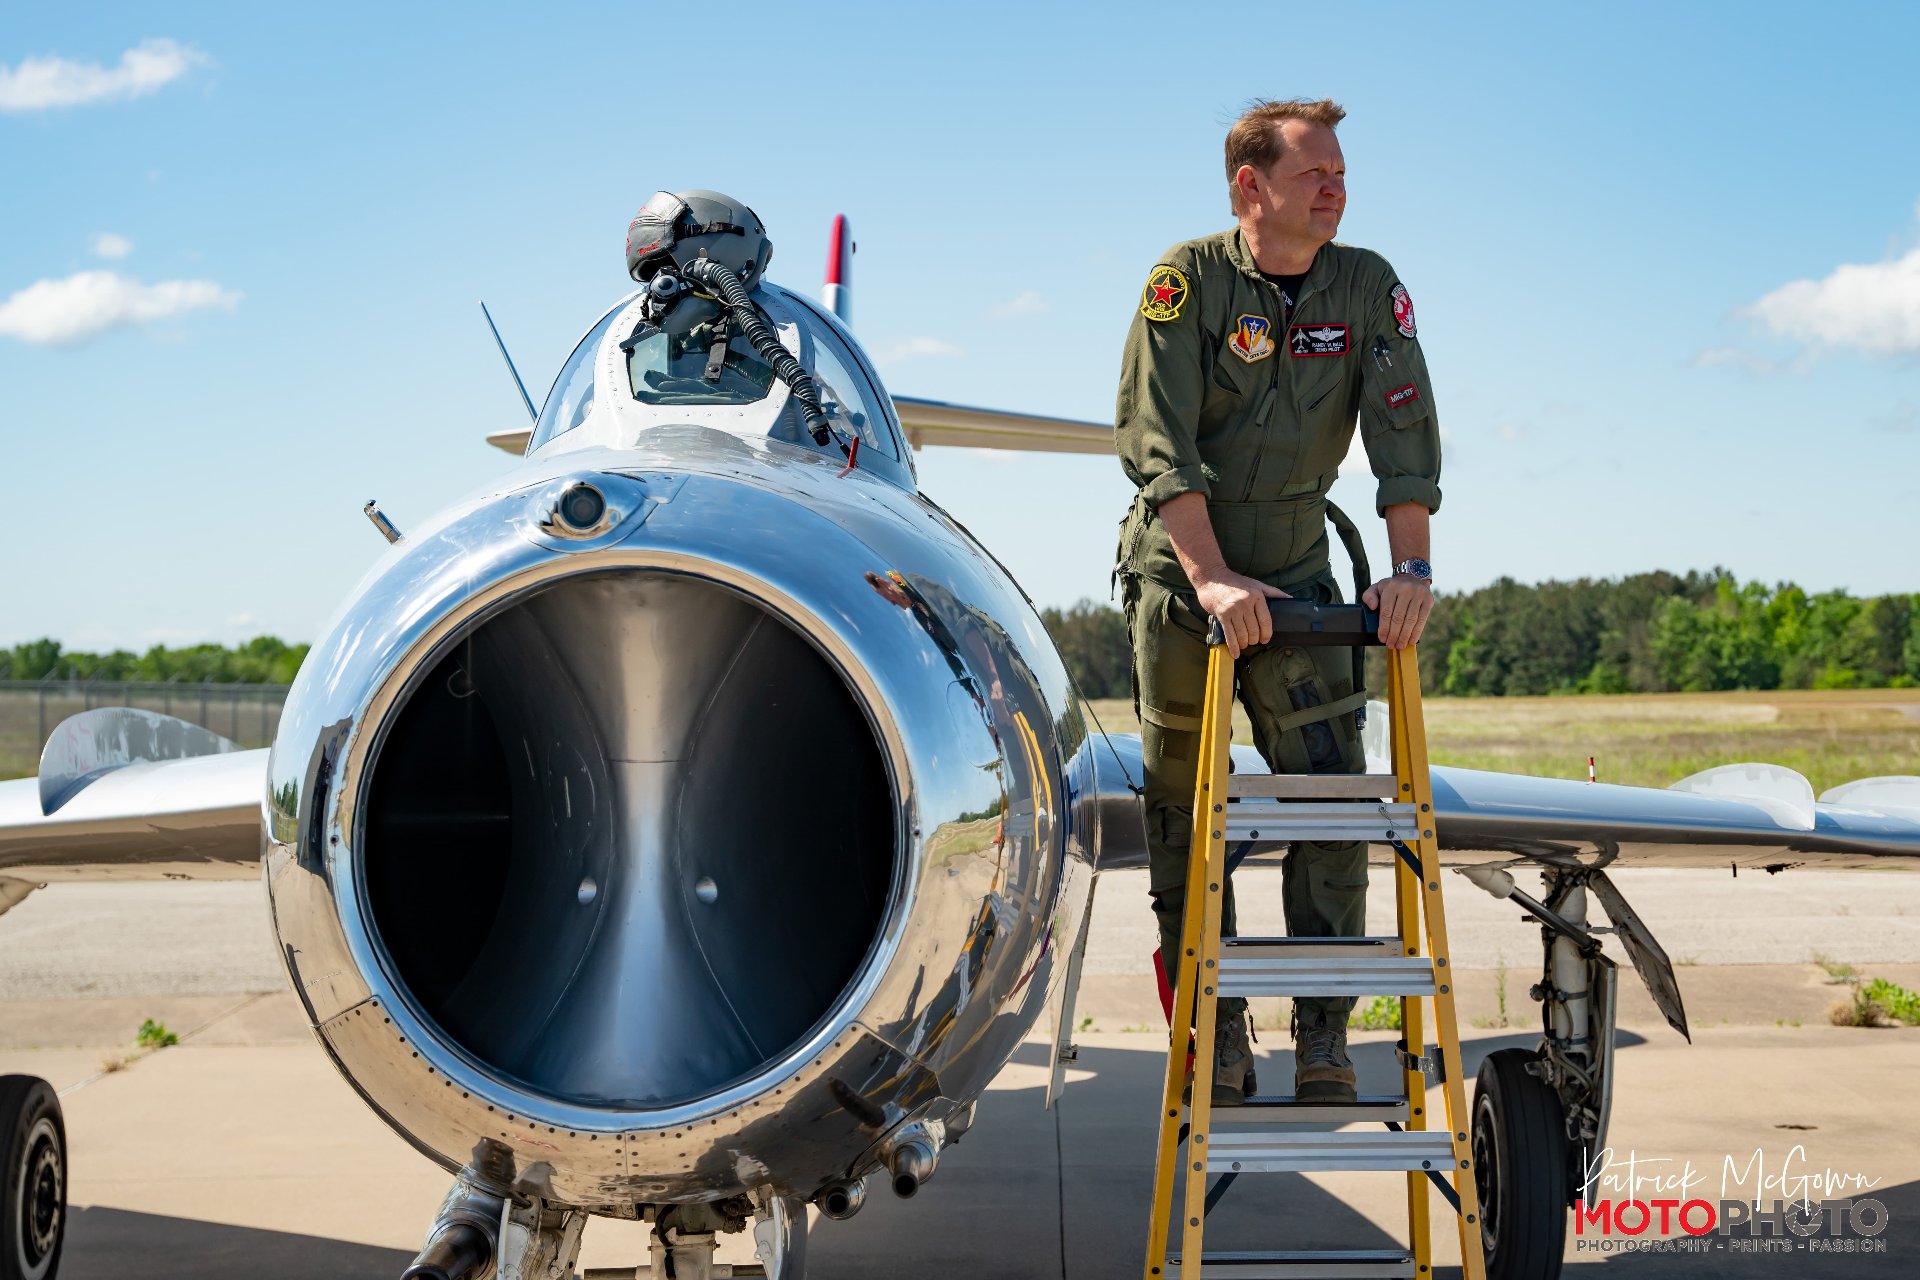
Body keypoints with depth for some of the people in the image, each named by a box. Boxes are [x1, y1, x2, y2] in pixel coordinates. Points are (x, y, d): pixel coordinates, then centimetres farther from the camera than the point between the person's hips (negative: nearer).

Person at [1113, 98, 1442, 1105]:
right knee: (1186, 816, 3)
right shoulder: (1188, 279, -12)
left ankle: (1323, 1031, -2)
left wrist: (1410, 568, -24)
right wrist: (1210, 579, -30)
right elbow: (1153, 439, -20)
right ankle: (1216, 1037, 13)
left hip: (1293, 576, 2)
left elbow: (1404, 433, -10)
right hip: (1176, 571, -2)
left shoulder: (1367, 287, -3)